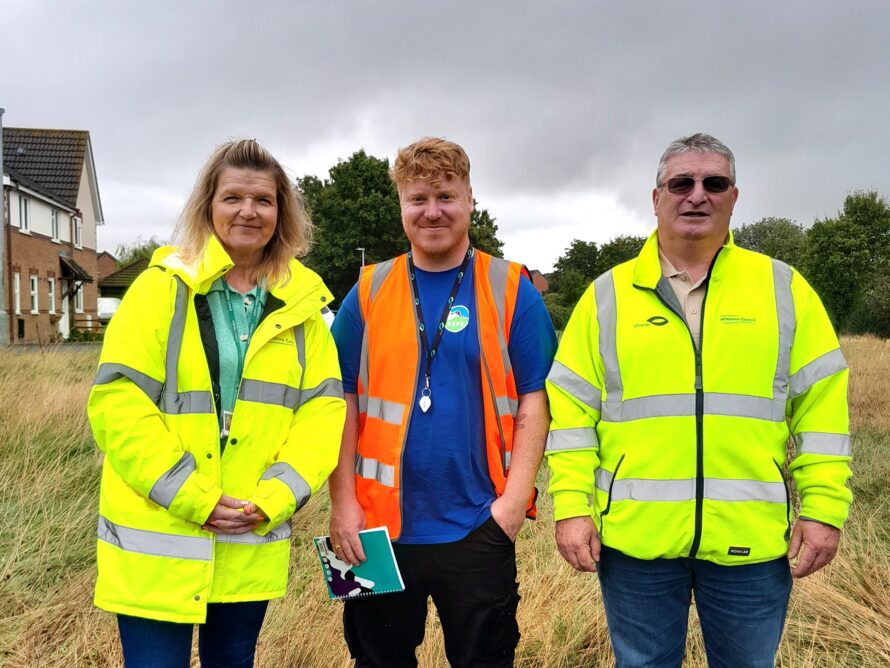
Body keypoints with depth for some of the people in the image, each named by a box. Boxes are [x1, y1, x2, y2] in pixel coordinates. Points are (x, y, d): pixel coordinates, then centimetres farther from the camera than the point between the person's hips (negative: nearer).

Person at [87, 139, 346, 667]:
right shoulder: (161, 289, -5)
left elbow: (323, 406, 1)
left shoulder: (301, 303, 5)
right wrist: (193, 499, -16)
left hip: (254, 543, 4)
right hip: (159, 538, -3)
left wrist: (276, 498, -11)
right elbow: (118, 404, -11)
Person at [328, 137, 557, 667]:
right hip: (380, 526, 2)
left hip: (480, 527, -1)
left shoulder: (512, 290, -1)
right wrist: (343, 503, -4)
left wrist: (514, 497, -12)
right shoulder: (368, 292, 3)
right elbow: (343, 404, 3)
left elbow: (534, 401, -3)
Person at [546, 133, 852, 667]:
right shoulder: (608, 295, 3)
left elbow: (822, 405, 3)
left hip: (752, 541, 1)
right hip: (635, 539, 0)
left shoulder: (784, 288, 4)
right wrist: (572, 507, -6)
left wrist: (824, 507, -3)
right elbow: (572, 408, 0)